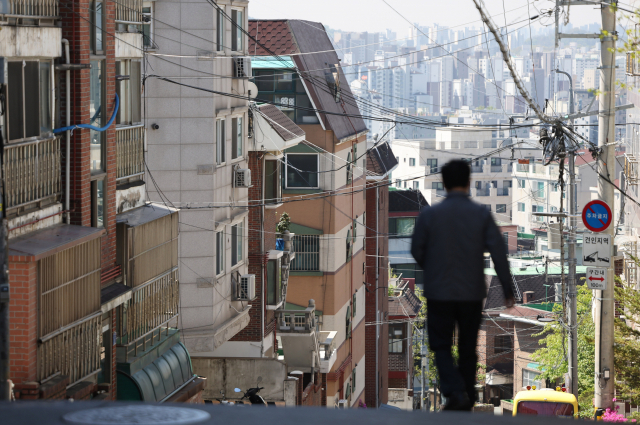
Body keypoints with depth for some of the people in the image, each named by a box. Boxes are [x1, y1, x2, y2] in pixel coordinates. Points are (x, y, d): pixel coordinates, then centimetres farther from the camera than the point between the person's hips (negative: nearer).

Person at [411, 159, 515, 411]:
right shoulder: (482, 214, -6)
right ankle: (468, 399, 20)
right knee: (468, 348, 15)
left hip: (439, 293, -1)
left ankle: (455, 391, -14)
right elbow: (498, 252, -8)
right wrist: (508, 289, -1)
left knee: (441, 346, 8)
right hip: (472, 293, 2)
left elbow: (416, 250, 1)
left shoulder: (429, 215, -8)